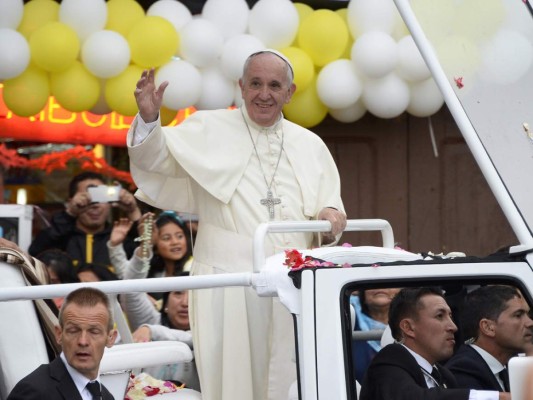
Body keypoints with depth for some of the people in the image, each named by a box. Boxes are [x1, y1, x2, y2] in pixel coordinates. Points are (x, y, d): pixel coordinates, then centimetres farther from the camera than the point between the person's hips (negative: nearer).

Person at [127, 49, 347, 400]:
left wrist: (331, 218, -8)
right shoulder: (209, 130, 6)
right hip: (228, 286, -3)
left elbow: (331, 205, 15)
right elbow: (155, 157, -1)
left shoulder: (310, 145, 15)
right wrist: (149, 119, -21)